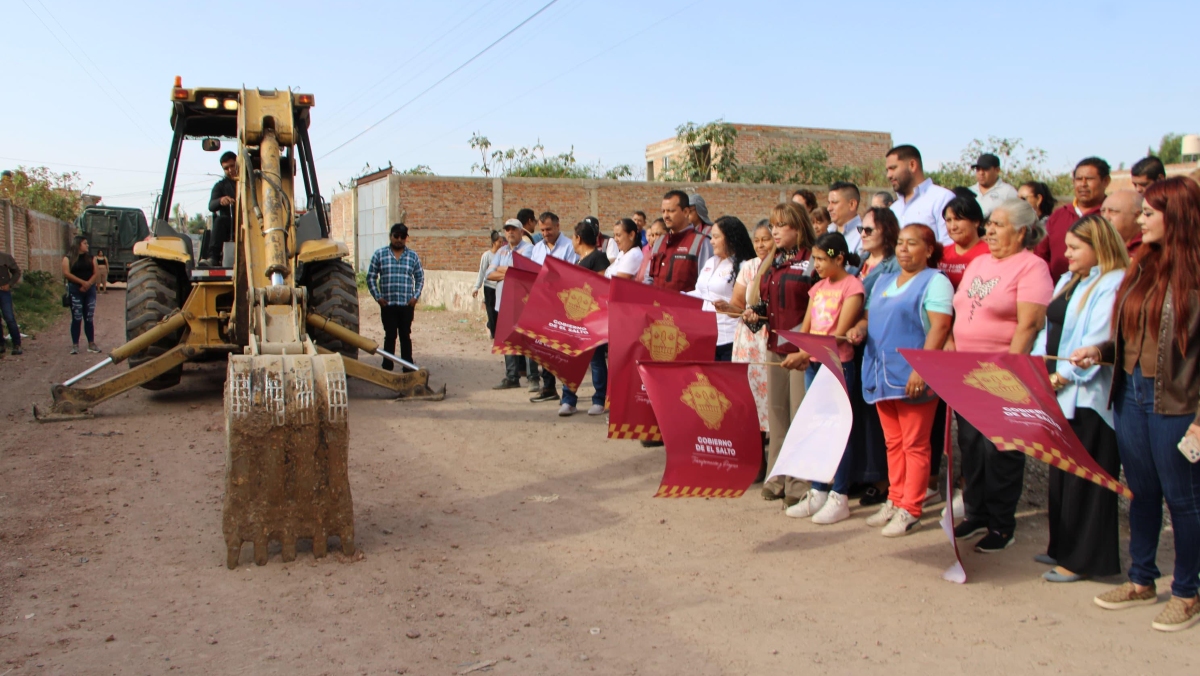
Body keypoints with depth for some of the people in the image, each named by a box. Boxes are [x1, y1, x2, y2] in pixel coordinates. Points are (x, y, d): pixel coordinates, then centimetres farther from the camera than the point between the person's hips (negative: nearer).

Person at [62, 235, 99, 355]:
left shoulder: (91, 258, 12)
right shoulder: (68, 258, 1)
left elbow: (95, 273, 5)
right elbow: (66, 274, -9)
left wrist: (88, 284, -12)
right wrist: (82, 282, -15)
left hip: (90, 290, 3)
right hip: (75, 290, -3)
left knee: (89, 318, 6)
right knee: (76, 318, -4)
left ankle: (91, 344, 10)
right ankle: (75, 345, 0)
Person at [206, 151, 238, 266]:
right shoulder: (221, 186, 15)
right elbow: (211, 206, -2)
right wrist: (220, 201, -27)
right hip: (228, 227, 1)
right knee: (220, 220, -32)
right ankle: (213, 258, -42)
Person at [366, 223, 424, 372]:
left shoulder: (412, 256, 6)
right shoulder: (379, 254, 2)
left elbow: (420, 277, 10)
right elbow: (371, 277, 4)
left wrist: (416, 296, -1)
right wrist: (377, 297, -4)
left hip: (407, 305, 1)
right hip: (388, 304, -1)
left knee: (406, 336, 7)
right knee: (390, 336, 4)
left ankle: (408, 368, 14)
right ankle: (387, 368, 12)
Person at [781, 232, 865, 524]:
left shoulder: (852, 286, -8)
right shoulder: (818, 288, 14)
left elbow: (840, 333, -15)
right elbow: (805, 328, 12)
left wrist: (805, 354, -20)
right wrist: (796, 353, -7)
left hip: (838, 364, -7)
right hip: (813, 365, 7)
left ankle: (839, 498, 6)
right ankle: (817, 493, 19)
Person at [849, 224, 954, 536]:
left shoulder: (935, 281, -4)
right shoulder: (883, 281, 19)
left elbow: (940, 327, -14)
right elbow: (870, 317, 25)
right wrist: (859, 329, 0)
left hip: (912, 378, -7)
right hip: (882, 375, 7)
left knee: (915, 445, -1)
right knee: (893, 443, 13)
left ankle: (910, 509, 4)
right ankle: (895, 501, 21)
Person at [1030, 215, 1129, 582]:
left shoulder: (1113, 286, -13)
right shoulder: (1067, 282, 17)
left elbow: (1097, 344, -20)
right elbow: (1049, 331, 17)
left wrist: (1063, 376, -20)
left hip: (1088, 397, -9)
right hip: (1059, 395, 9)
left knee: (1084, 478, -2)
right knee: (1061, 472, 15)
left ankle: (1082, 559, 7)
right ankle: (1062, 546, 27)